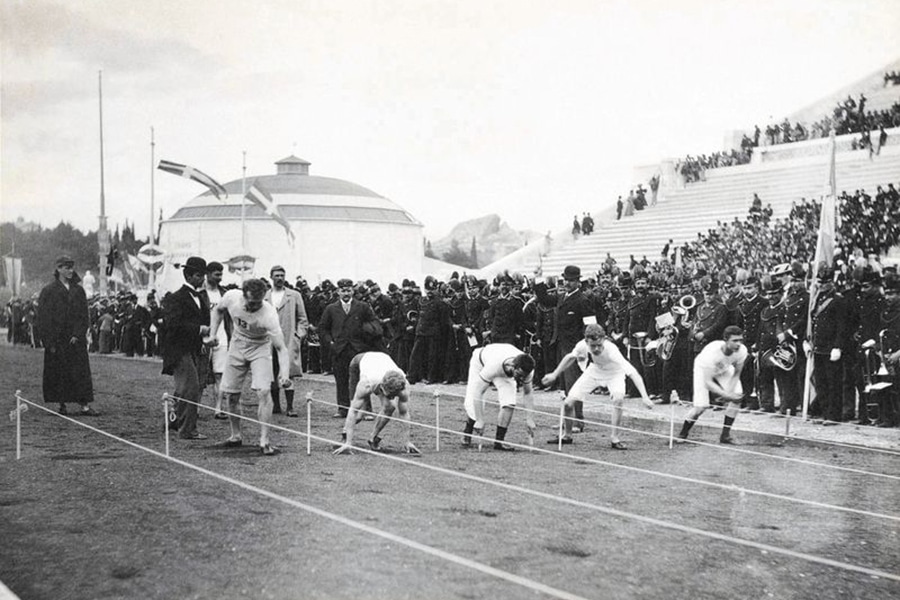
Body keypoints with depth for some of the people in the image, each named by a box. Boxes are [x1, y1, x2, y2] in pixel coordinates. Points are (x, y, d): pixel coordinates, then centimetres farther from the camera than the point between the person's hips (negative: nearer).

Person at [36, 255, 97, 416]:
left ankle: (85, 406, -6)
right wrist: (50, 341, -11)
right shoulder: (49, 291, -2)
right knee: (58, 372, 1)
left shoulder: (78, 290, 9)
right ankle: (62, 405, 10)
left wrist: (78, 335, -6)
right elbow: (44, 318, -5)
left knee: (81, 371, -3)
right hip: (57, 340, -3)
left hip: (76, 339, 3)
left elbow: (84, 316, 8)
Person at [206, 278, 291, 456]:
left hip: (260, 348, -4)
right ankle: (236, 436, 24)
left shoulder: (268, 314, -34)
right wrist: (213, 334, -6)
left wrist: (285, 374, -47)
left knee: (263, 392, -19)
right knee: (231, 394, 5)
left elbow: (281, 348, -34)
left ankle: (264, 441, -13)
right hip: (237, 346, 4)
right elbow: (219, 311, 3)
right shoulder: (231, 297, -24)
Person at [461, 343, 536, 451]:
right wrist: (480, 421, -41)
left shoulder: (525, 370, -33)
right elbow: (477, 391, -42)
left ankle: (499, 441, -9)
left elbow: (527, 394, -15)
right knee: (472, 403, -14)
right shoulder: (494, 365, -48)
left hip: (506, 372, 3)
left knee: (509, 404, -22)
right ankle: (467, 433, 18)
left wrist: (529, 419, -21)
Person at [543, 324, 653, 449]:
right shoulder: (582, 345, -30)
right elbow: (570, 357, -4)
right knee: (569, 402, -7)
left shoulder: (611, 350, -42)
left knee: (618, 399, -34)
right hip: (594, 370, 3)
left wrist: (644, 397, -57)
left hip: (614, 373, -3)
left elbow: (632, 373, -47)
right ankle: (567, 436, 19)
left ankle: (614, 438, -17)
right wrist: (554, 375, 3)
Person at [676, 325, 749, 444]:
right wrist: (727, 394, -46)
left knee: (737, 397, -16)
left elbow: (736, 374, -11)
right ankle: (682, 435, 10)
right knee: (701, 407, -16)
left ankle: (725, 435, -2)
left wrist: (730, 392, -24)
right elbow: (708, 382, -38)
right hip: (703, 369, -5)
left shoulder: (742, 350, -29)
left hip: (724, 369, 5)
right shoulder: (712, 352, -42)